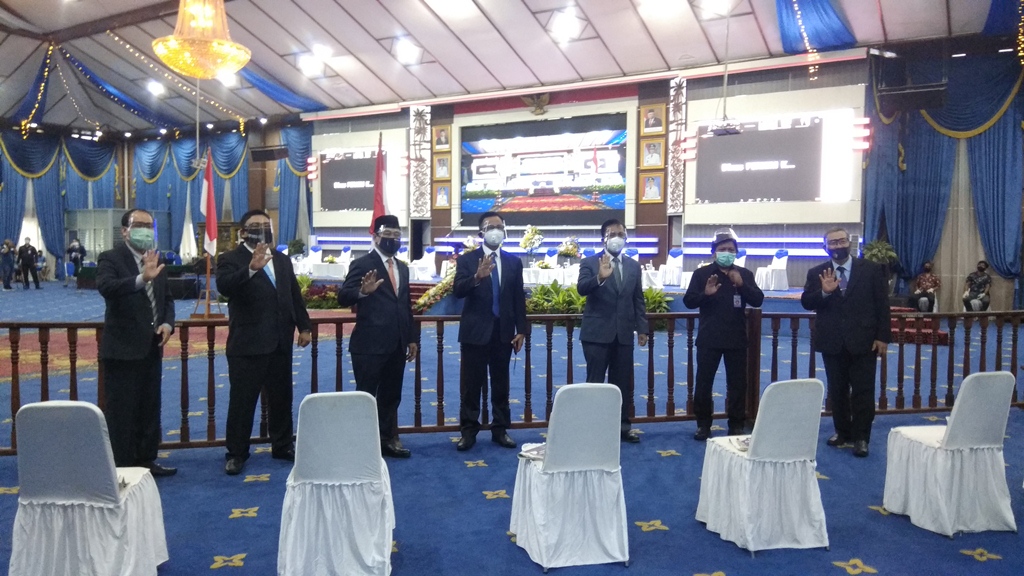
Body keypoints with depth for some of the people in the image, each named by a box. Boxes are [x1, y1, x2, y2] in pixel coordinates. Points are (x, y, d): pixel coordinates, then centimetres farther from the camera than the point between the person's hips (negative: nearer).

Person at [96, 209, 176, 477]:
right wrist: (142, 279, -47)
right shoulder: (110, 259, -10)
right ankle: (122, 467, 10)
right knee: (121, 411, 1)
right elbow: (106, 287, -31)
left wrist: (168, 323, -3)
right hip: (123, 348, -7)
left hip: (151, 347, 7)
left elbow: (167, 298, 17)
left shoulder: (156, 260, 10)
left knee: (149, 409, 14)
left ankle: (146, 460, 26)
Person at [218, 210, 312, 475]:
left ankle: (282, 446, 27)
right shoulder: (230, 259, -6)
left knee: (282, 398, 14)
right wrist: (251, 268, -40)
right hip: (246, 343, -5)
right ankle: (236, 453, 14)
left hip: (281, 343, 5)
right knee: (241, 401, 2)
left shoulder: (282, 260, 13)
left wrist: (304, 327, 10)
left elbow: (295, 295, 16)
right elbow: (224, 286, -26)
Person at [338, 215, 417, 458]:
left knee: (391, 396, 14)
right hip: (370, 344, -7)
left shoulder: (403, 267, 15)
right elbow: (343, 297, -15)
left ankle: (388, 439, 25)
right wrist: (363, 291, -36)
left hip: (396, 345, 7)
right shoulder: (362, 264, -6)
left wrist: (411, 338, 15)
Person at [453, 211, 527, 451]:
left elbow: (519, 298, 8)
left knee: (501, 384, 10)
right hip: (475, 332, -2)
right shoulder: (467, 259, -1)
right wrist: (477, 277, -34)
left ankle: (500, 429, 20)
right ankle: (469, 431, 12)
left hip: (504, 332, 3)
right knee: (471, 385, 3)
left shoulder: (514, 262, 8)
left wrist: (521, 330, 3)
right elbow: (457, 291, -15)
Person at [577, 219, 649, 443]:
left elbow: (638, 299, 12)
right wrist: (600, 277, -38)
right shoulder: (590, 263, -2)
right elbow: (581, 288, -19)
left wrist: (642, 328, 6)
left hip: (624, 334, 4)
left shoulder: (634, 266, 11)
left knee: (623, 383, 10)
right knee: (595, 383, 1)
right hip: (597, 333, -4)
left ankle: (622, 427, 21)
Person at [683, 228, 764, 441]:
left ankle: (737, 425, 18)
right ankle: (703, 424, 15)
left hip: (736, 338, 1)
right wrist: (705, 293, -22)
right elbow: (688, 301, -3)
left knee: (737, 383, 6)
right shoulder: (702, 273, 2)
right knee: (703, 382, 2)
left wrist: (742, 285, -18)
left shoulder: (745, 274, 7)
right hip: (709, 338, -1)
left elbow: (758, 300, -1)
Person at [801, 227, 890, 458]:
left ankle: (861, 437, 11)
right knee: (837, 390, 11)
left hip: (863, 340, -2)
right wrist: (824, 292, -24)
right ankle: (842, 431, 25)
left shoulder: (872, 269, 0)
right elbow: (806, 302, -5)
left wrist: (882, 337, -5)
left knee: (863, 391, 1)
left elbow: (882, 305, 0)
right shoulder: (816, 273, 3)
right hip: (832, 342, 2)